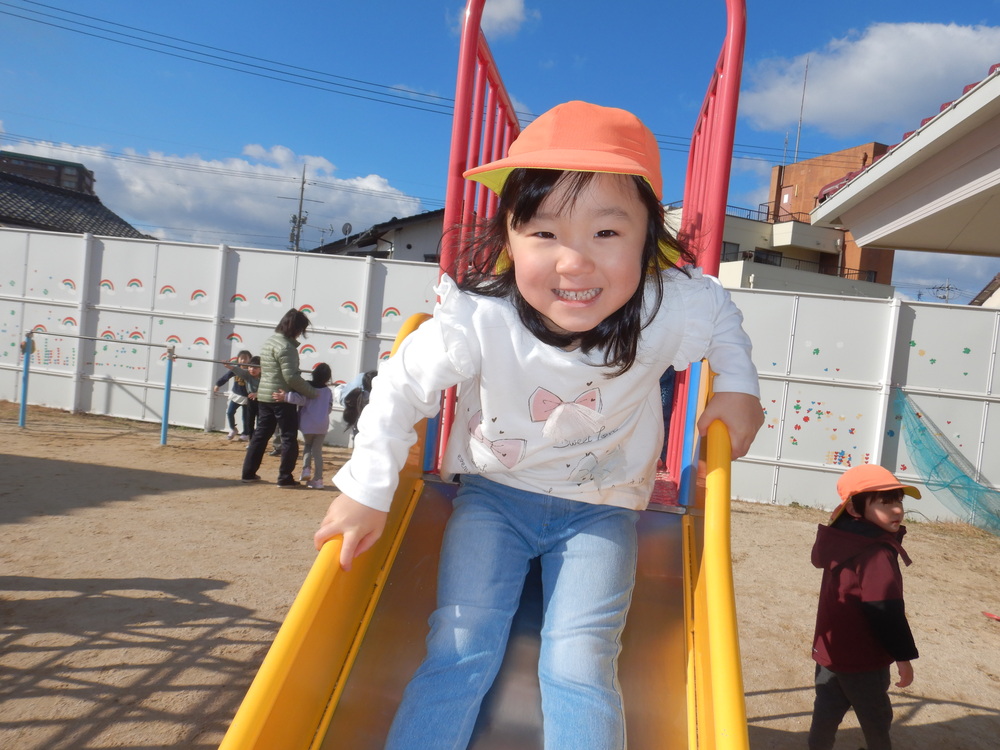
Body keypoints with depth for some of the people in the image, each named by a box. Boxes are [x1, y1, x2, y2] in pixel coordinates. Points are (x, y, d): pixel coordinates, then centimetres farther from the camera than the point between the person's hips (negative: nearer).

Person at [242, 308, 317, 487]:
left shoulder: (269, 342, 14)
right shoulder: (285, 346, -16)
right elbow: (291, 377, -21)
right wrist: (312, 392, -13)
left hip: (264, 396, 9)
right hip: (282, 398, -9)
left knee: (261, 434, 14)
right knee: (289, 438, 1)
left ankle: (248, 473, 18)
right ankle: (285, 477, 4)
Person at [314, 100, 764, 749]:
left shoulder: (667, 309, -22)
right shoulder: (481, 319, -27)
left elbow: (724, 314, 4)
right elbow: (402, 386, -14)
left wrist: (739, 388, -5)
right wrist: (367, 492, -12)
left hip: (600, 509, 1)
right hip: (493, 494, 0)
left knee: (579, 670, -8)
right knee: (459, 654, -5)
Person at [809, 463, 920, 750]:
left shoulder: (838, 541, 1)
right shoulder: (878, 554, -25)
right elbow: (885, 611, -24)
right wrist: (903, 655, -16)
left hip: (829, 649, 7)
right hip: (862, 658, -7)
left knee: (827, 710, 18)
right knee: (876, 718, 15)